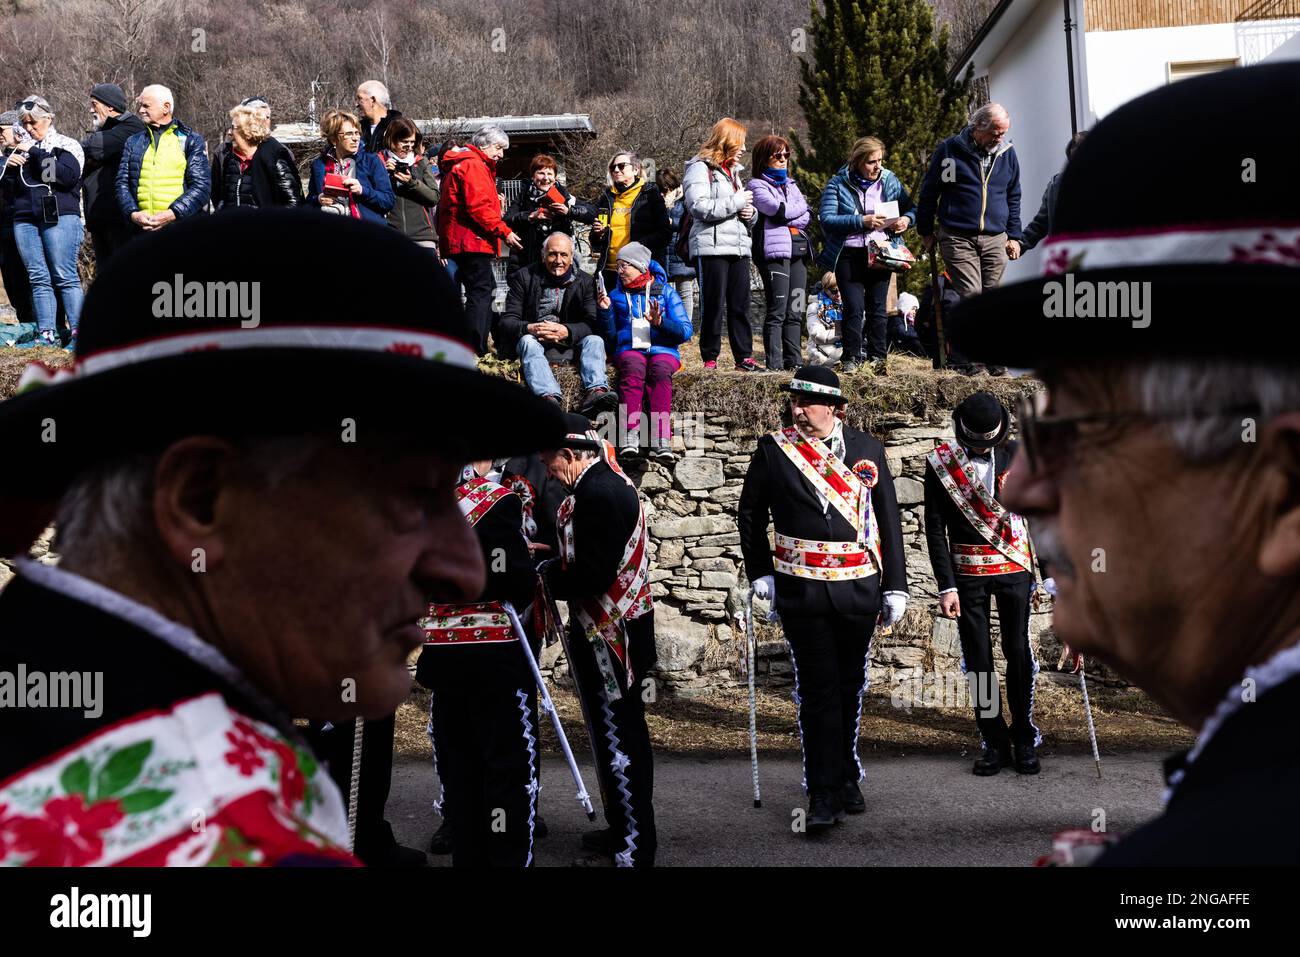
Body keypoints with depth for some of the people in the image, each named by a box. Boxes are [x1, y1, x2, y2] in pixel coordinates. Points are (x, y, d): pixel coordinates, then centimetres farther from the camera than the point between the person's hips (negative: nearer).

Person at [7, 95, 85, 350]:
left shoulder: (66, 145, 3)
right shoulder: (22, 146, 18)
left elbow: (68, 176, -15)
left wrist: (36, 154, -12)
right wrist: (9, 166, -1)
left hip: (59, 217, -5)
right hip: (25, 220, 5)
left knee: (64, 276, -10)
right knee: (38, 278, 2)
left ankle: (78, 333, -10)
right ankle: (47, 334, 3)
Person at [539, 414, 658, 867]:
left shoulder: (597, 493, -21)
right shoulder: (609, 482, 13)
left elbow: (591, 574, -24)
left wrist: (545, 577, -10)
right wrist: (552, 564, 4)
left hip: (607, 637, -11)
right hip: (616, 629, 11)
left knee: (617, 736, -4)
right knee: (623, 732, 18)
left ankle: (635, 846, 2)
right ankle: (625, 829, 28)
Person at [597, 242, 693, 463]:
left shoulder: (666, 292, 14)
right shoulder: (617, 295, 22)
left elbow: (686, 331, 4)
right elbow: (610, 335, 15)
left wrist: (660, 322, -12)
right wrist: (605, 311, 0)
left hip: (663, 349, -1)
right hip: (629, 348, 1)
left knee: (660, 371, -36)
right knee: (633, 369, -35)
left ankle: (661, 440, -51)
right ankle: (630, 435, -52)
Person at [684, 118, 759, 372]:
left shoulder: (733, 171, 23)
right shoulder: (700, 168, -3)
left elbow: (747, 208, 31)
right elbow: (700, 207, -17)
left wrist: (750, 212, 6)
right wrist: (737, 202, -13)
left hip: (739, 247, 8)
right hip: (711, 247, -7)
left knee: (740, 304, 5)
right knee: (713, 305, -4)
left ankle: (744, 357, 8)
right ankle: (710, 359, 2)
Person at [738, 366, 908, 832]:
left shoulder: (867, 449, 2)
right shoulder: (773, 449, -2)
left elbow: (888, 520, 6)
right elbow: (750, 515, 7)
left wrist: (894, 585, 4)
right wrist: (760, 573, -1)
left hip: (859, 588, 2)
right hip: (802, 591, -2)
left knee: (850, 687, 12)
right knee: (818, 689, -5)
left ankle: (845, 779, 26)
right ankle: (824, 793, -1)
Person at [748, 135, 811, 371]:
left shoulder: (790, 184, 24)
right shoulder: (758, 186, 4)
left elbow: (807, 215, 10)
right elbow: (779, 210, -12)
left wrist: (787, 215, -6)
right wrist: (799, 210, 5)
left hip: (798, 251, 7)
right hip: (774, 251, -7)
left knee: (795, 311, 5)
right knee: (777, 311, -11)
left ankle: (794, 361, 9)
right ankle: (774, 364, -11)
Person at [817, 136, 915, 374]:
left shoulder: (890, 181, 9)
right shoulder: (838, 184, -1)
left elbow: (910, 207, 18)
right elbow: (827, 219, -11)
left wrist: (906, 219, -6)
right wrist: (861, 222, -19)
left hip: (881, 253, 2)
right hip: (849, 254, -2)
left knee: (877, 307, 4)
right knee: (854, 307, -6)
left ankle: (878, 358, 9)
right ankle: (851, 358, 1)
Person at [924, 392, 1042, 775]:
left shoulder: (1016, 455, 0)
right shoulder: (941, 462, -5)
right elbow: (935, 529, -3)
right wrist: (946, 586, -8)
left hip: (1014, 568, 0)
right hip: (967, 574, 0)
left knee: (1018, 653, 0)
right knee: (978, 658, 3)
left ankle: (1025, 741, 13)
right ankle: (993, 743, 13)